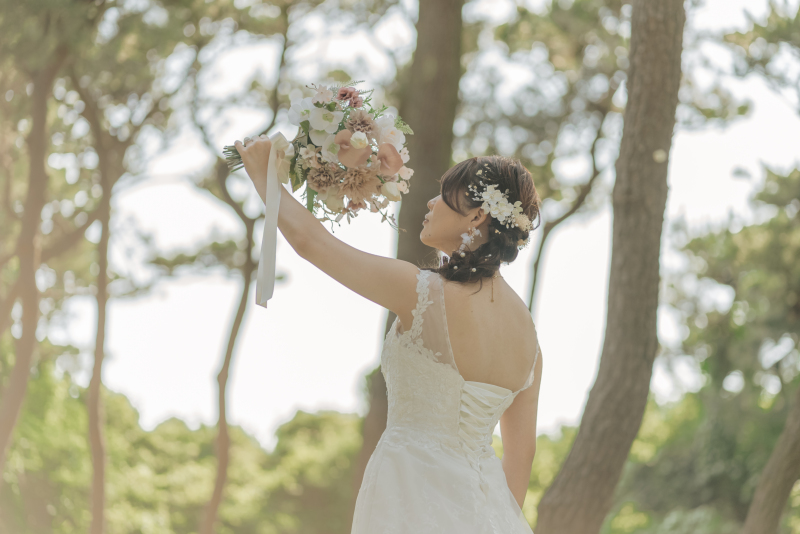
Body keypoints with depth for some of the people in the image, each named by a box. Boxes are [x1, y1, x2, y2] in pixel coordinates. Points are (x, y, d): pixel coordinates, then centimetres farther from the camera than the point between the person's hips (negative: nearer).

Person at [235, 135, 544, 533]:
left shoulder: (425, 294, -15)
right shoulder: (526, 327, 3)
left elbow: (308, 239, -8)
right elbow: (522, 447, 8)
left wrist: (262, 172, 7)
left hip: (415, 499, -6)